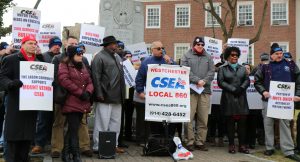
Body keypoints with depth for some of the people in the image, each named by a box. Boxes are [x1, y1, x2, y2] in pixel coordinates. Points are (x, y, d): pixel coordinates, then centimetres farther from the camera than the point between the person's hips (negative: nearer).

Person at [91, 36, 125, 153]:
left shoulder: (117, 57, 19)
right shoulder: (99, 57, -7)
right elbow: (96, 77, -13)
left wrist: (122, 94, 18)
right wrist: (99, 94, -18)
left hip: (117, 98, 8)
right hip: (105, 97, -8)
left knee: (116, 123, 13)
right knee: (102, 123, -3)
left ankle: (113, 145, 24)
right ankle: (98, 147, 7)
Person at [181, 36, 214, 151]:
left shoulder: (208, 57, 18)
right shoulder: (186, 56, 8)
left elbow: (212, 71, 9)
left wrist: (204, 81, -9)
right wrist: (197, 80, -13)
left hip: (205, 90, 3)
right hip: (190, 90, -3)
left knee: (203, 119, 4)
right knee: (189, 117, -5)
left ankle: (200, 142, 12)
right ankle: (190, 142, 2)